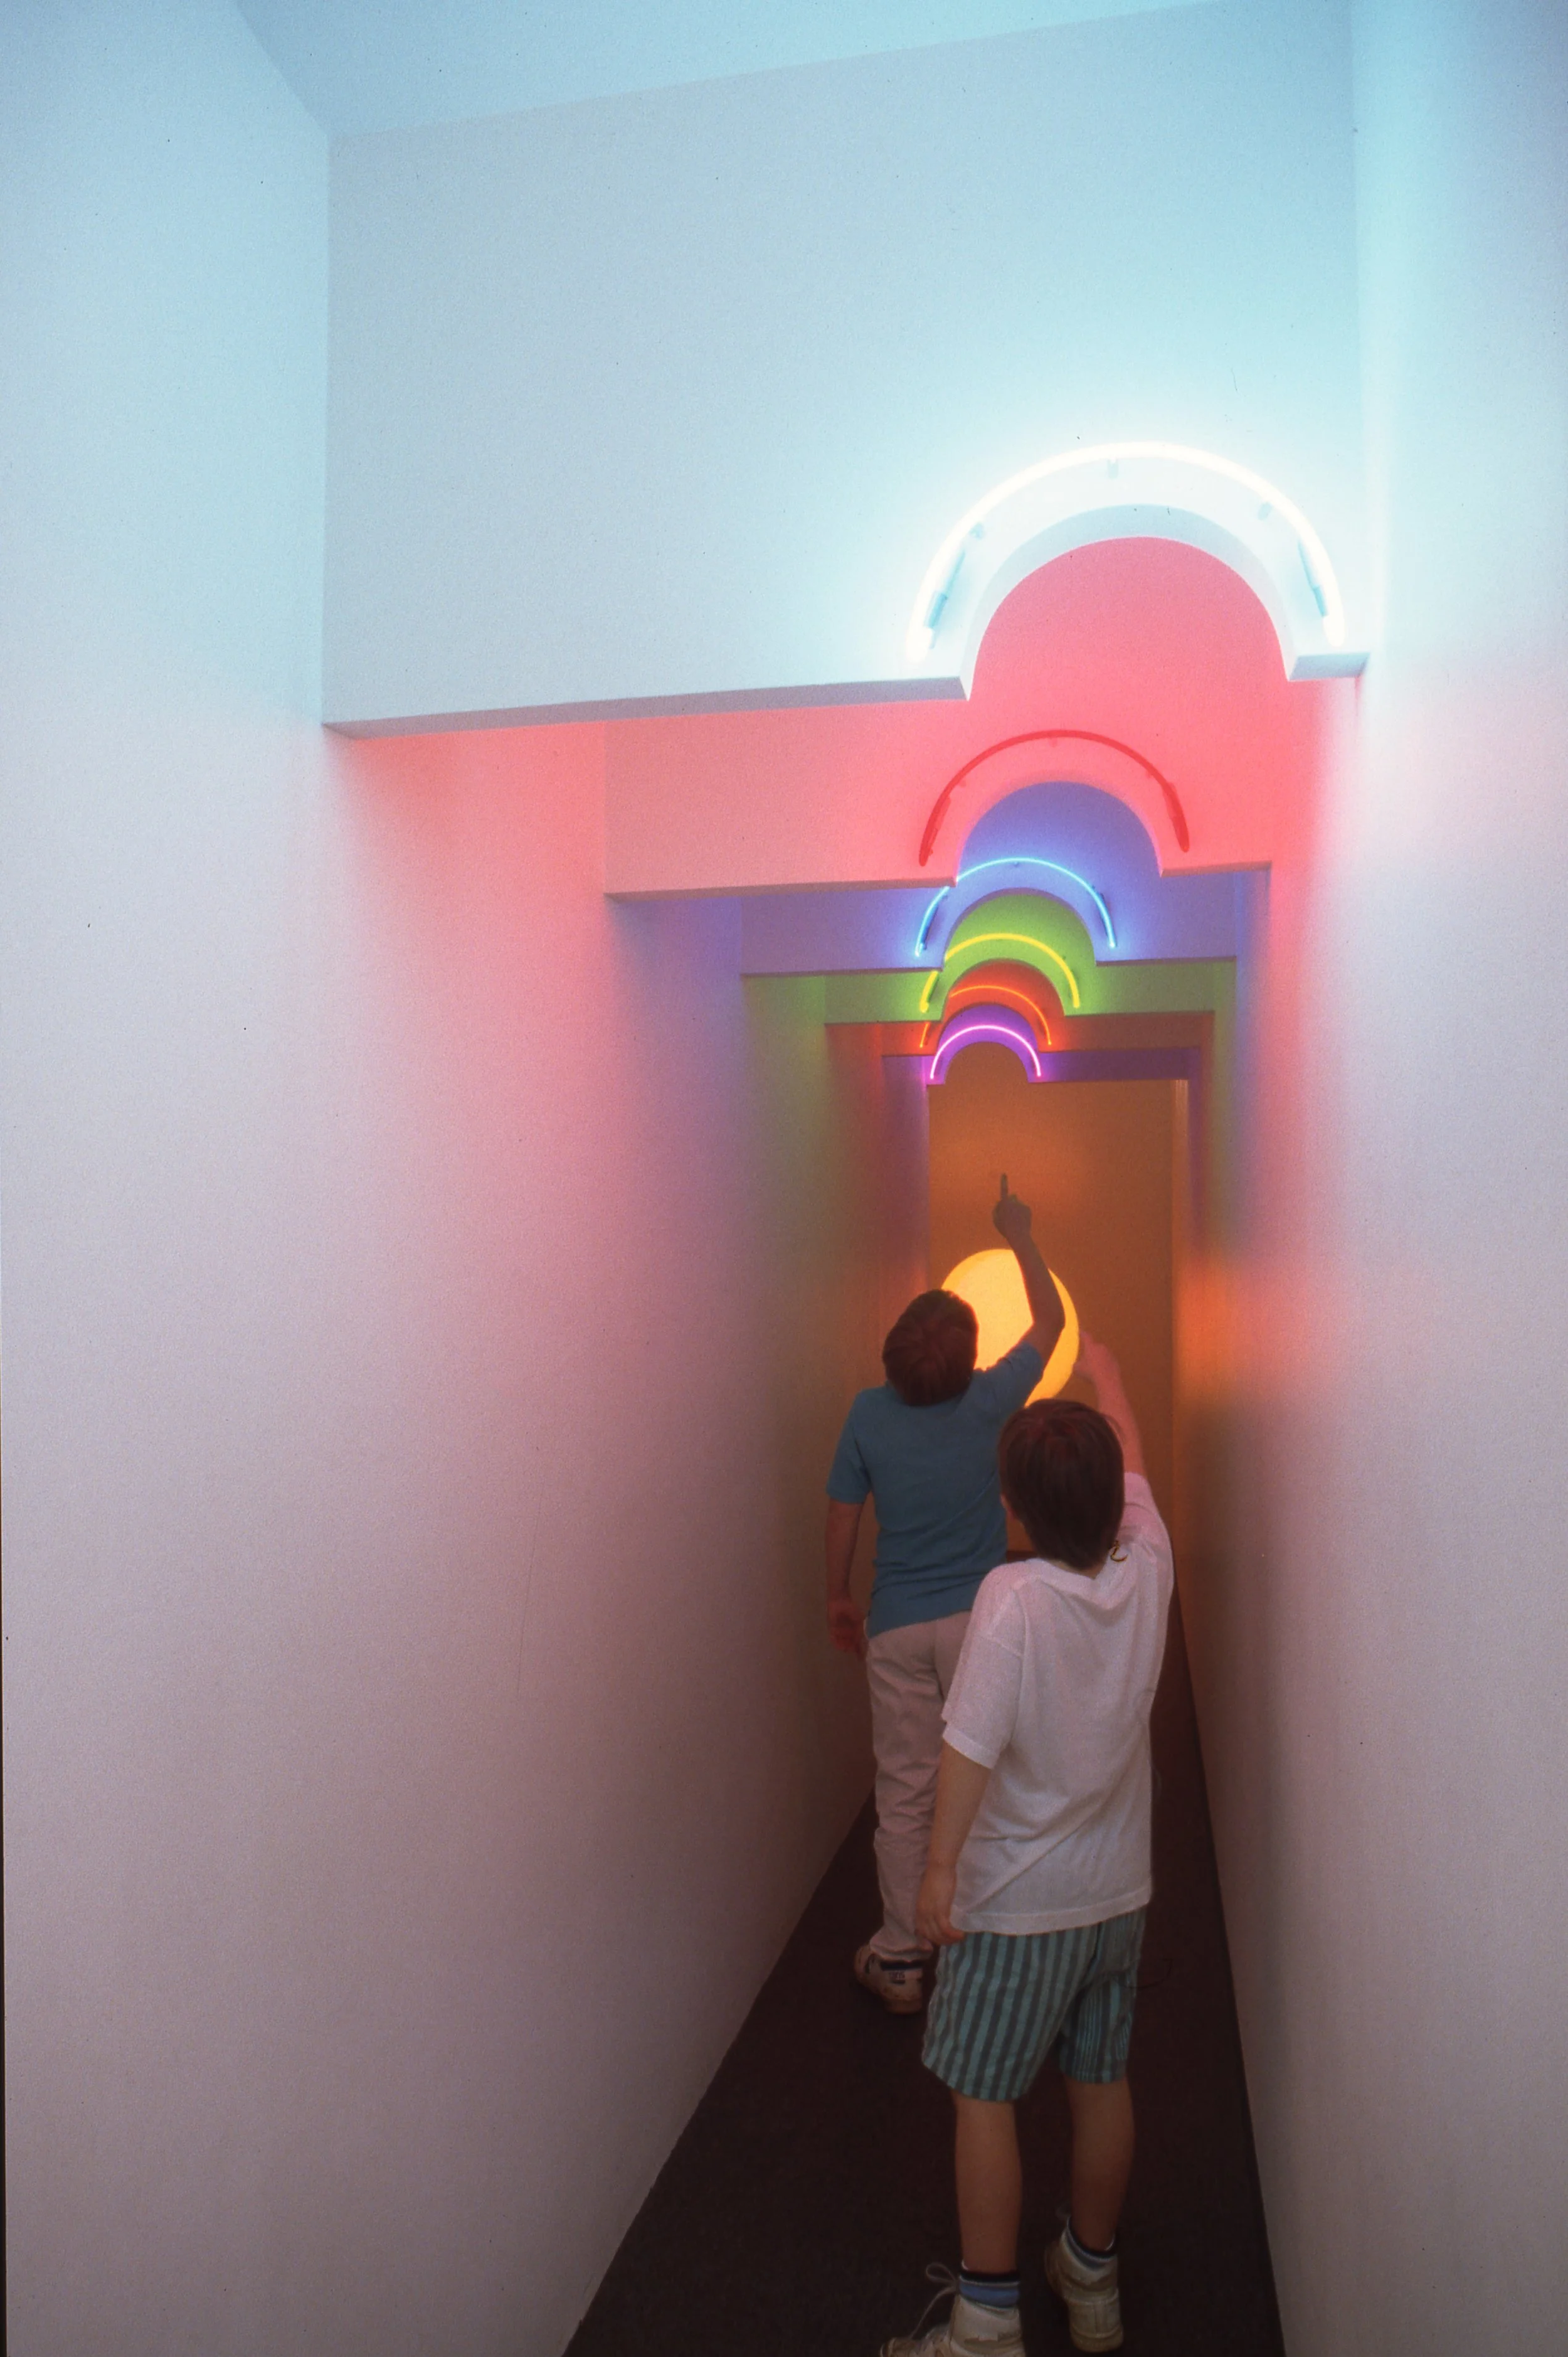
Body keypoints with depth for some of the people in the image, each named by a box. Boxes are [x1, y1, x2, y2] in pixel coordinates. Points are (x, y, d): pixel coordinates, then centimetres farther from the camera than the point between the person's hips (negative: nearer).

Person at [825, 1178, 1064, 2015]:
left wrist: (839, 1601, 15)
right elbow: (1050, 1320, 5)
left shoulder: (868, 1414, -8)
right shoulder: (988, 1403, -10)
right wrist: (1019, 1236, 15)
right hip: (979, 1621, 0)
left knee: (904, 1793, 9)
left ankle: (900, 1959, 19)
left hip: (897, 1629, 1)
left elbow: (842, 1516, 1)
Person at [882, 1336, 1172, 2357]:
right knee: (1103, 2084, 20)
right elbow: (1131, 1458, 6)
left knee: (985, 2098, 10)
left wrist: (941, 1867, -13)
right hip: (1118, 1890, 6)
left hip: (1016, 1900, -5)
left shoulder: (1013, 1597, -26)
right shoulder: (1147, 1567, -11)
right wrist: (1102, 1365, 22)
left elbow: (971, 1746, -25)